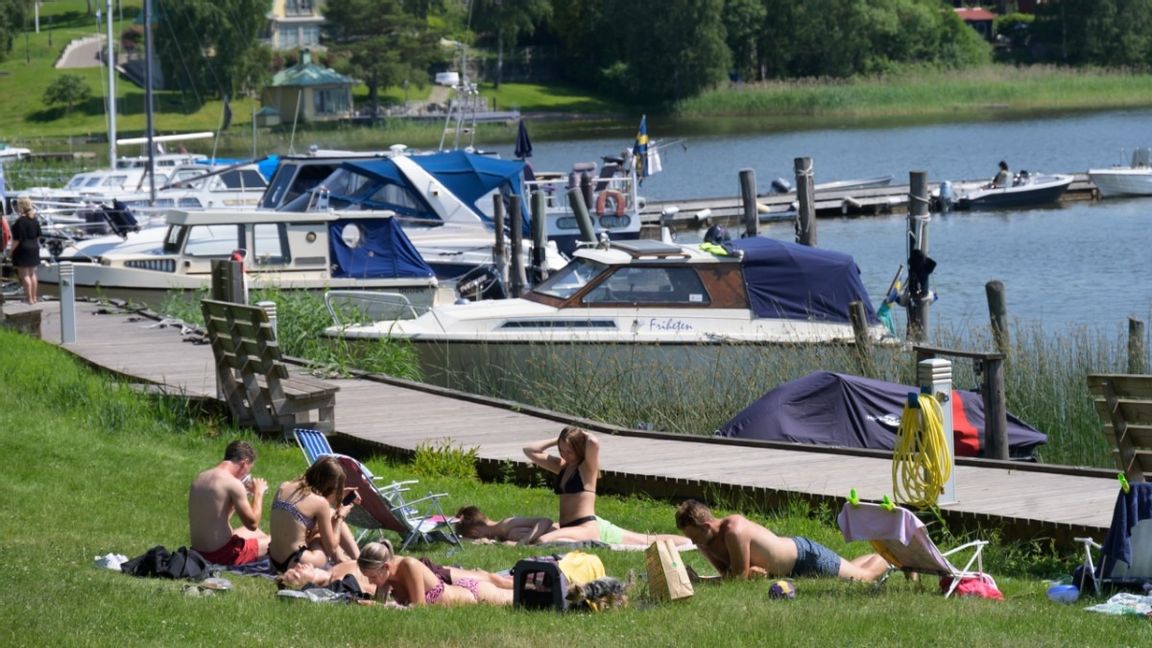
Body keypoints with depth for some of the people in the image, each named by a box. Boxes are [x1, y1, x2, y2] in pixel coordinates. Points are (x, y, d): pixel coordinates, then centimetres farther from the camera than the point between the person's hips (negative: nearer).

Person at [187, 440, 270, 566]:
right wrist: (259, 493, 0)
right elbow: (252, 524, -14)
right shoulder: (233, 484, -19)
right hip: (222, 555, -9)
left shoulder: (199, 479, 8)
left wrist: (244, 494, 20)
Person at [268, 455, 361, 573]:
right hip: (299, 564, -7)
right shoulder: (320, 502, -14)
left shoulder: (284, 487, 3)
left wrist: (340, 496, 23)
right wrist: (340, 517, 10)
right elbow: (331, 547, -4)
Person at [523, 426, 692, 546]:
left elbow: (594, 442, -29)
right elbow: (529, 450, 19)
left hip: (589, 527, -10)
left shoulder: (587, 467, -7)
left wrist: (584, 435, -7)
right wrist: (556, 441, 10)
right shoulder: (561, 466, 15)